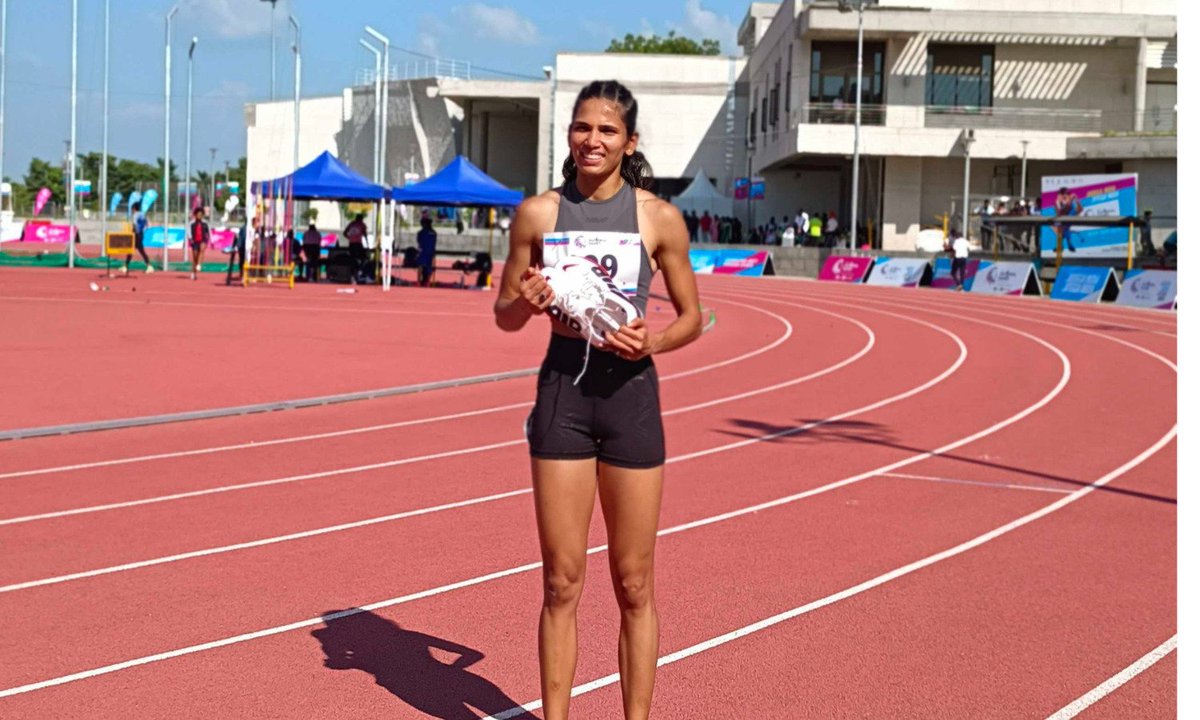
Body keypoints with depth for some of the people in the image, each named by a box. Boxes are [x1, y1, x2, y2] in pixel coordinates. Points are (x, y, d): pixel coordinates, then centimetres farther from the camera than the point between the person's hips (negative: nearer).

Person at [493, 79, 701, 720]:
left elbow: (691, 317, 7)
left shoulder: (659, 218, -1)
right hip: (562, 390, 1)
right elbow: (504, 315, 10)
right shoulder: (538, 213, 2)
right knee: (561, 582, 6)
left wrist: (652, 342, -14)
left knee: (633, 584, 7)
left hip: (630, 392, -1)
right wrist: (527, 302, -13)